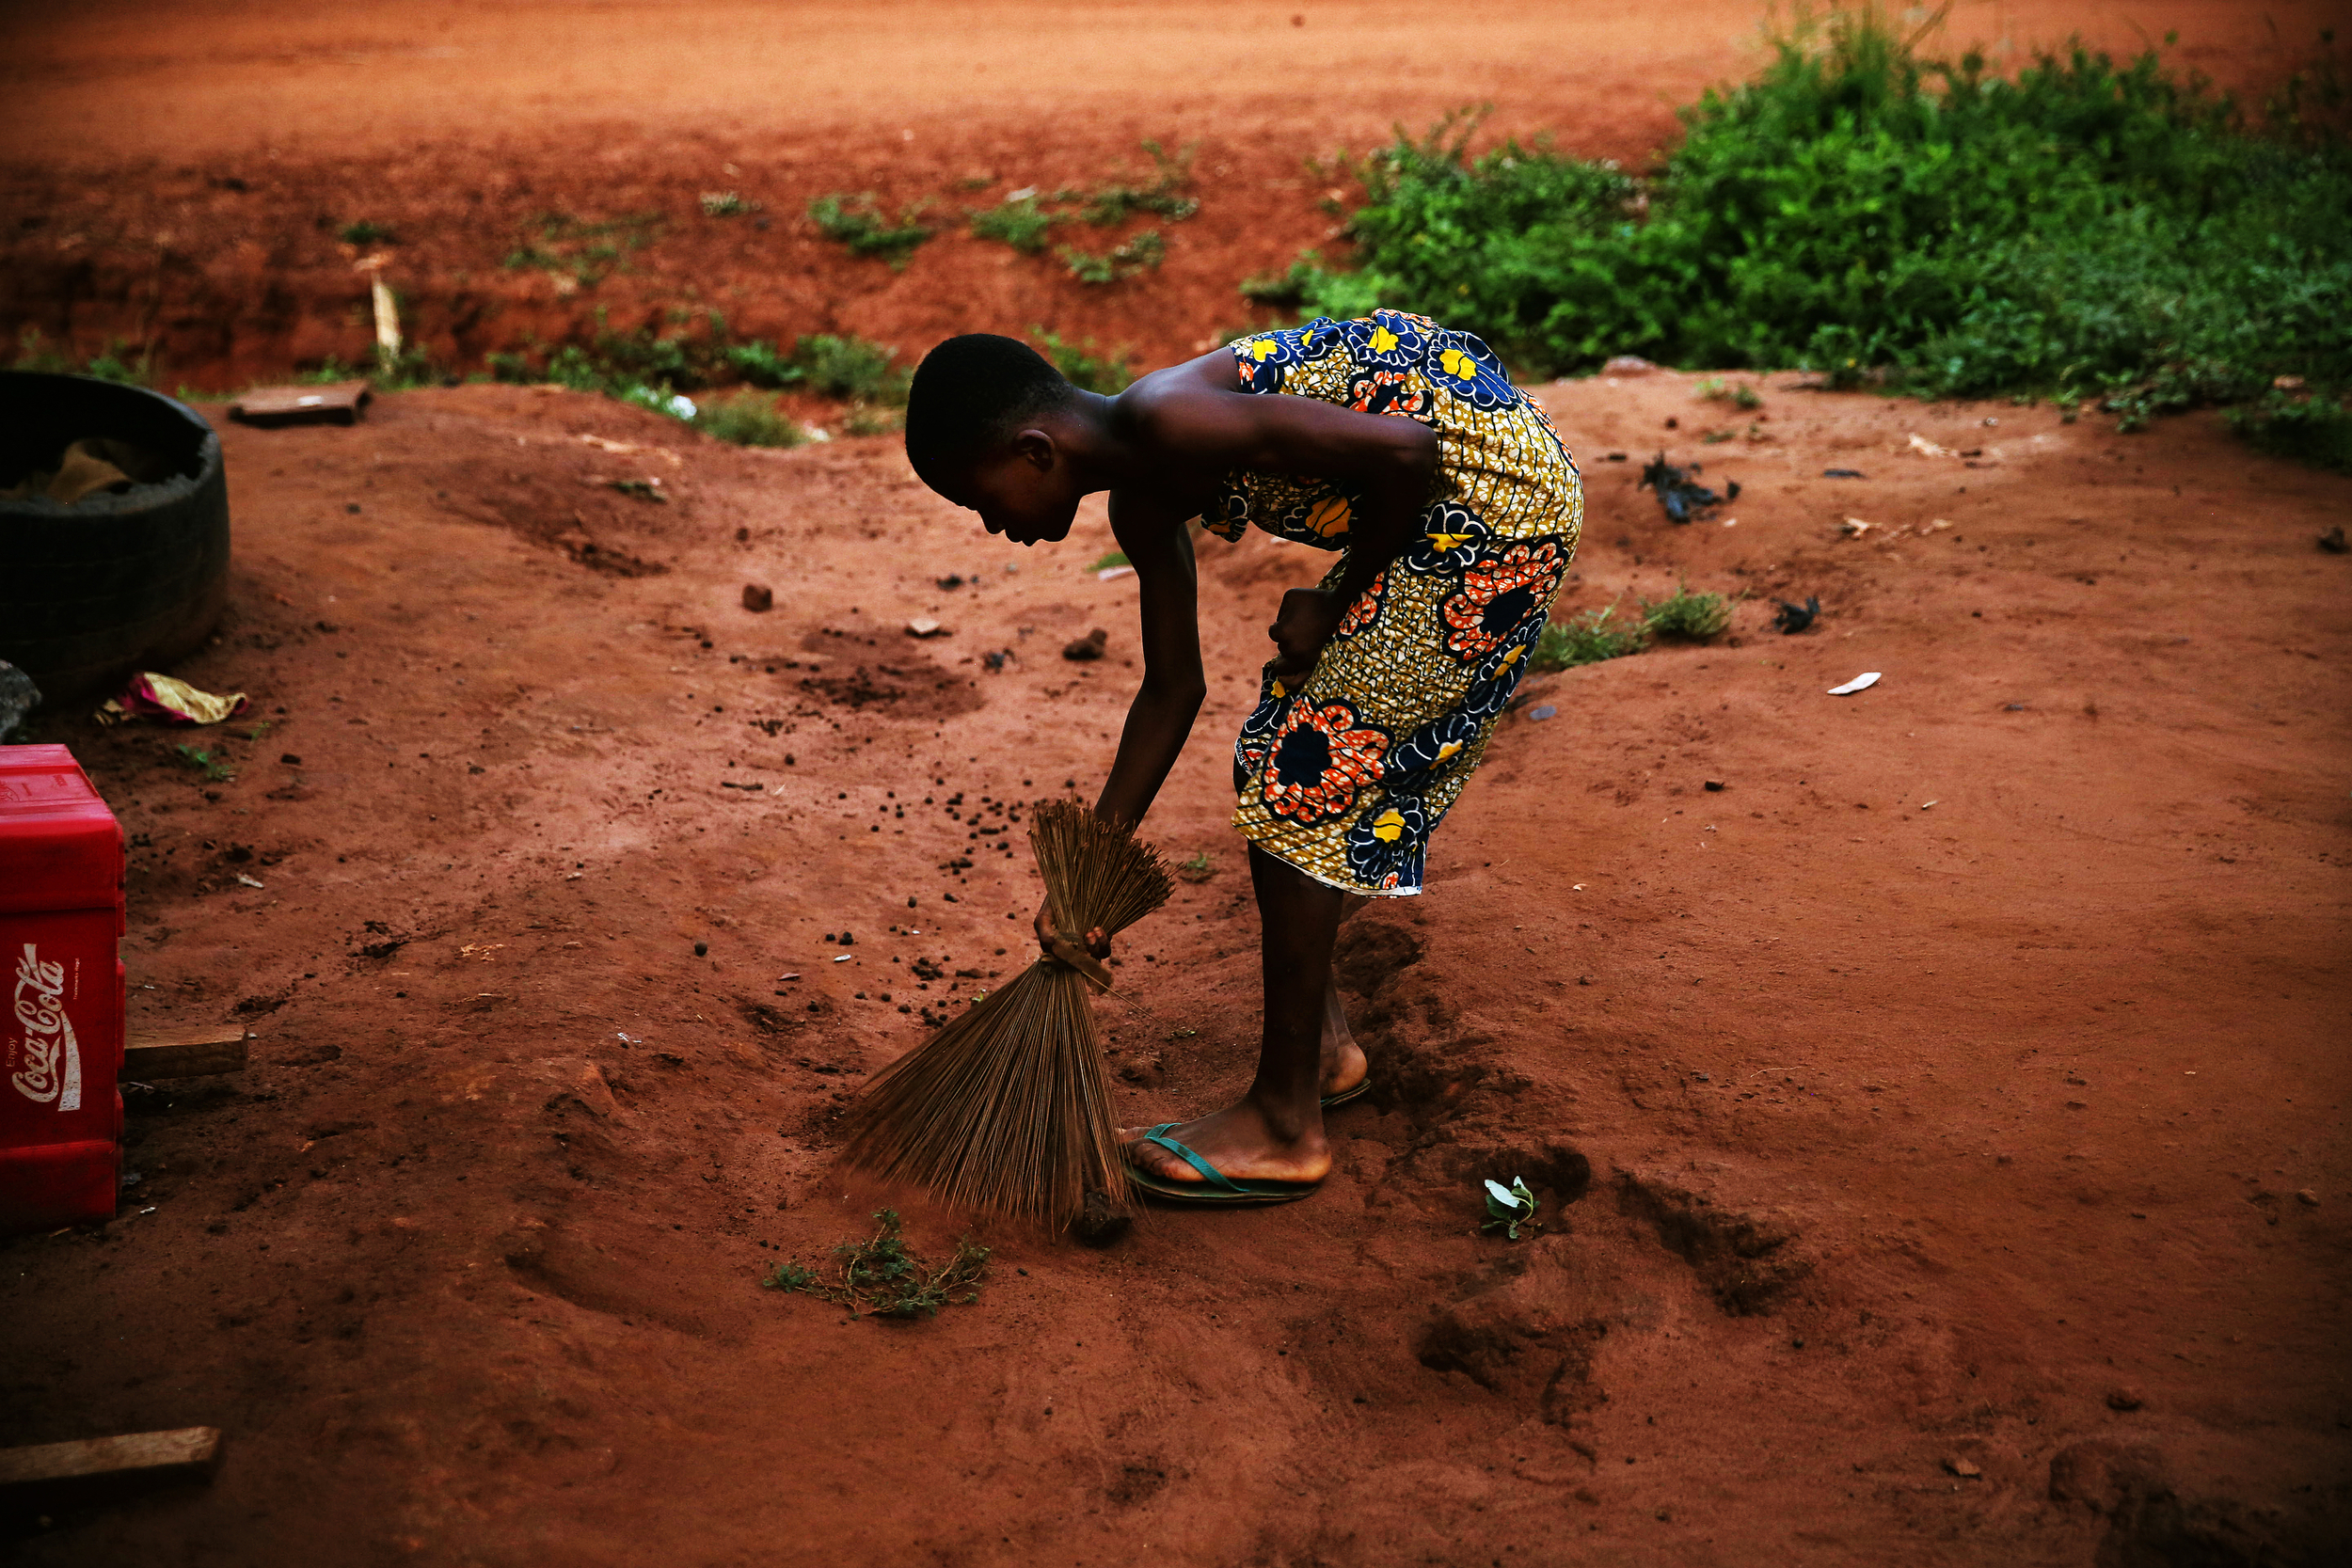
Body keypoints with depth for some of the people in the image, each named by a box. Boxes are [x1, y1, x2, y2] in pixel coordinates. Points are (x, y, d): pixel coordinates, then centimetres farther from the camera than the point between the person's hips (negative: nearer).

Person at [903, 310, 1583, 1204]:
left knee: (1302, 780, -6)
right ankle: (1320, 1044, 31)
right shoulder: (1142, 501, 7)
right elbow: (1172, 689, 15)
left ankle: (1286, 1127, 3)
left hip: (1495, 498, -10)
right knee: (1276, 767, 14)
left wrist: (1338, 604, -9)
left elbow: (1405, 453, -25)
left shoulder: (1165, 423, -23)